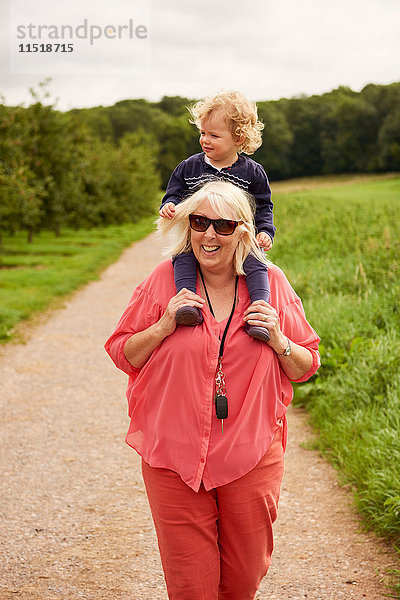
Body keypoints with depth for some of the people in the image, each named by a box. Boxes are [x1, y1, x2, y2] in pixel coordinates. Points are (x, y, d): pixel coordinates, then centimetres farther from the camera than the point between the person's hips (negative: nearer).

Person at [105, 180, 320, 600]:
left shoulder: (270, 282, 1)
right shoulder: (164, 280, -1)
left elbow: (307, 367, 8)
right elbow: (121, 354, 3)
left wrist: (279, 342, -12)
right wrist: (163, 327, -13)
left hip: (251, 458, 1)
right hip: (174, 456, -1)